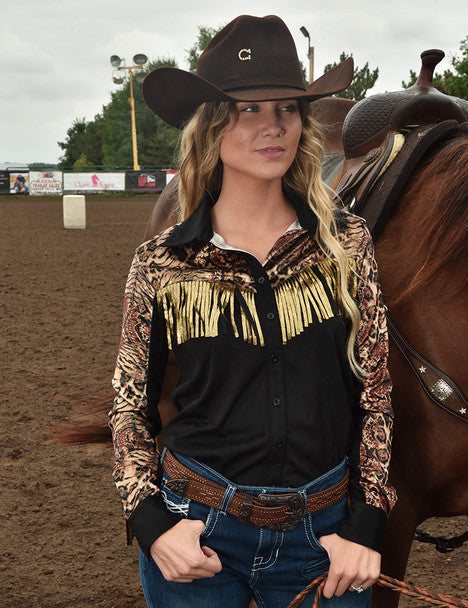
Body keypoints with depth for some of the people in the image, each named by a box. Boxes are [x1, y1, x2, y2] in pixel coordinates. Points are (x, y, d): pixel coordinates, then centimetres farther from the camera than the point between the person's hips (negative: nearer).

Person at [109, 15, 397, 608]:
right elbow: (130, 404, 3)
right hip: (196, 534, -1)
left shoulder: (346, 243, -4)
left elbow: (377, 391, 1)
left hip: (324, 531, 1)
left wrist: (365, 525, -3)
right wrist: (150, 520, -9)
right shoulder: (161, 263, -6)